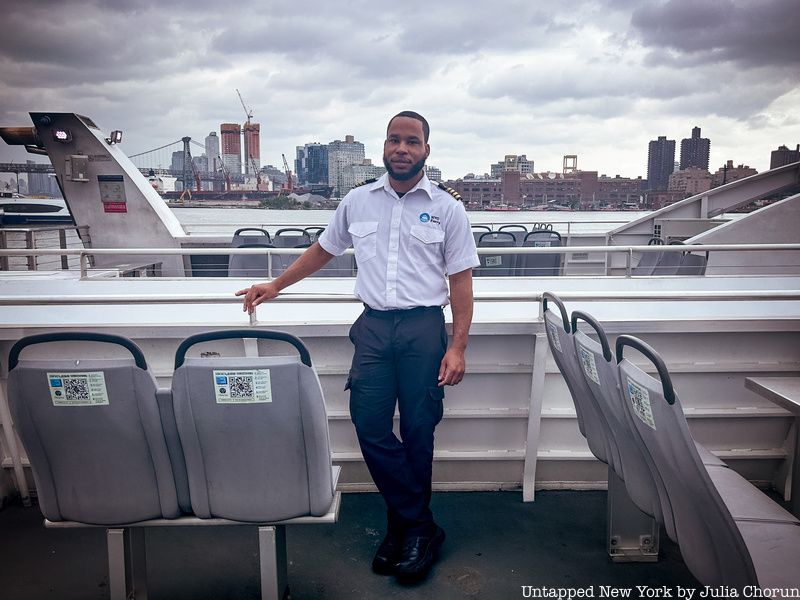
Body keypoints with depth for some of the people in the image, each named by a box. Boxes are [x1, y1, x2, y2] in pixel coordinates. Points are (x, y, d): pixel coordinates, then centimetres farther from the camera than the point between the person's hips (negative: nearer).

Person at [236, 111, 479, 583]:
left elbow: (461, 281, 1)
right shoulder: (358, 201, 11)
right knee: (370, 426, -2)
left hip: (424, 327, -2)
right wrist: (276, 286, 25)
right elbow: (323, 250, 24)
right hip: (373, 326, 3)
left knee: (418, 433, 4)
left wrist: (458, 347, -6)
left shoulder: (446, 208, 3)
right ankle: (421, 527, 15)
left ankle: (407, 525, 25)